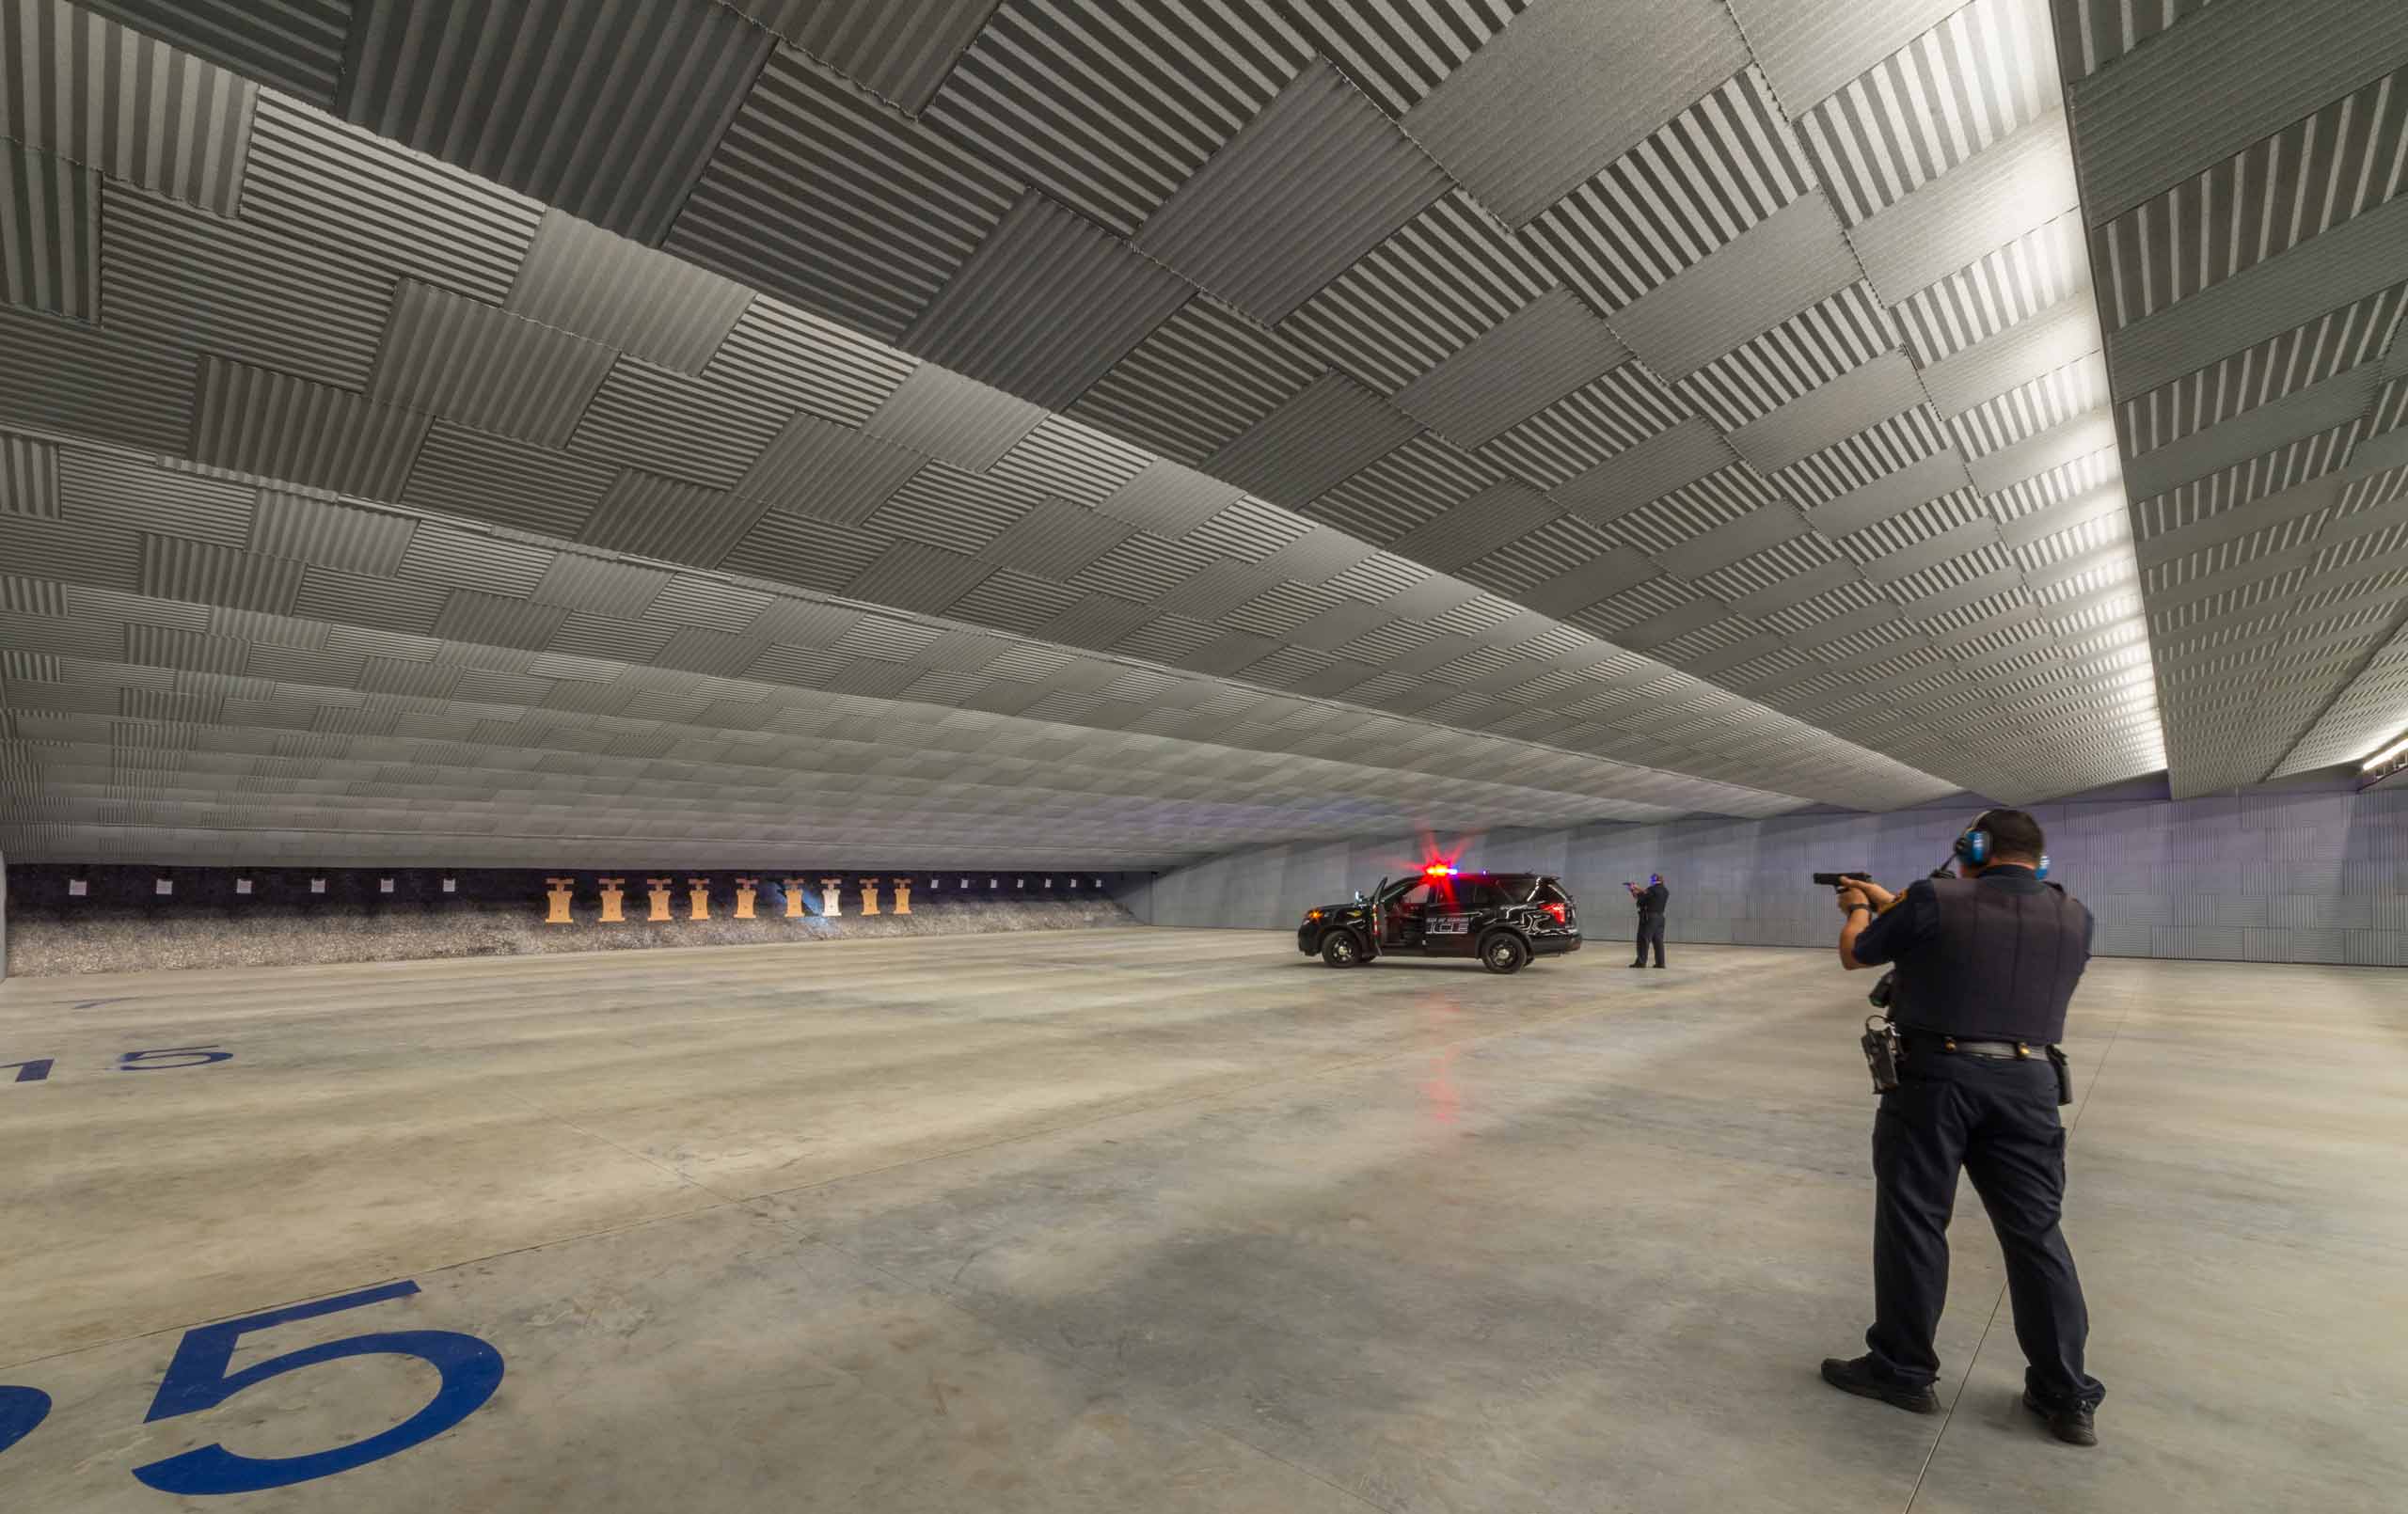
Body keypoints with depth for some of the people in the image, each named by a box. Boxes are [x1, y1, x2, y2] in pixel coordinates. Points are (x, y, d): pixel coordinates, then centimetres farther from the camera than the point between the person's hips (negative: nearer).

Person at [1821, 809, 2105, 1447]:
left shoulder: (1936, 900, -9)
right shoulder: (2074, 917, 6)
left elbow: (1855, 955, 2)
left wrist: (1858, 908, 23)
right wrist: (1893, 905, 28)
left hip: (1934, 1079, -4)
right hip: (2028, 1086, 5)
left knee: (1913, 1222, 6)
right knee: (2036, 1233, 15)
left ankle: (1901, 1370, 17)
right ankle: (2068, 1397, 24)